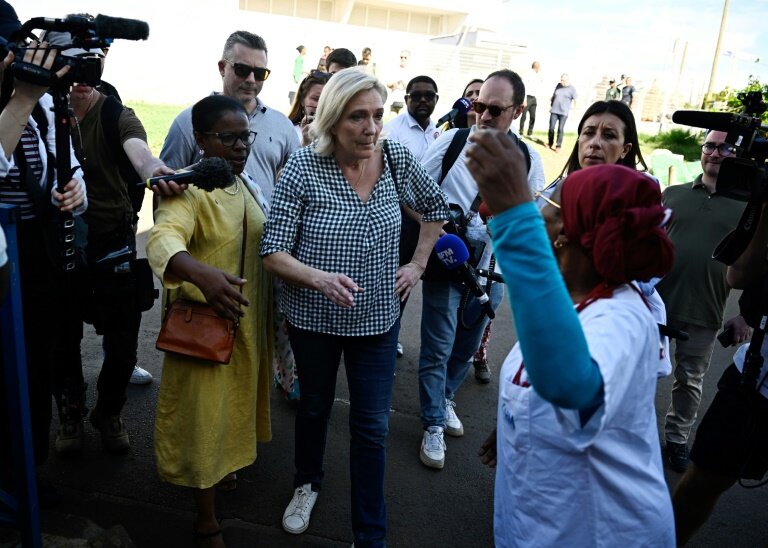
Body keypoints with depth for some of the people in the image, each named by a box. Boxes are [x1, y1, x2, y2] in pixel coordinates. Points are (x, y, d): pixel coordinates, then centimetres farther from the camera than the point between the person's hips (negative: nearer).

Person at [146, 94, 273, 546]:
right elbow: (163, 239, -37)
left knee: (236, 401, 23)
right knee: (205, 413, 3)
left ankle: (221, 468, 48)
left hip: (249, 320, 8)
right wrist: (201, 273, -56)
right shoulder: (189, 188, -19)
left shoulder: (248, 183, 8)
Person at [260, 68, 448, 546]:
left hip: (378, 317, 1)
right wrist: (317, 277, -33)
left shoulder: (396, 158, -7)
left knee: (372, 426, 6)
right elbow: (273, 251, -15)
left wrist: (418, 264, 4)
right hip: (314, 316, -1)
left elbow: (435, 206, 12)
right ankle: (308, 483, 51)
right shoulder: (303, 168, -16)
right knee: (315, 407, 22)